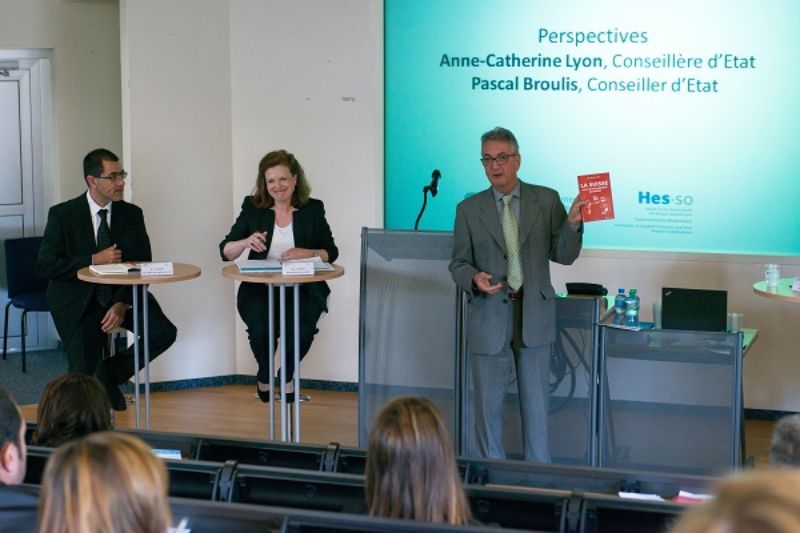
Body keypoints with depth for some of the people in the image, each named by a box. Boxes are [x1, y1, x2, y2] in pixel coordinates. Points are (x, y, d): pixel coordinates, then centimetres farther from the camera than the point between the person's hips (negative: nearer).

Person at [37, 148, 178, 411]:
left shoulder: (132, 214, 0)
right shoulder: (62, 214, -8)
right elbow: (45, 266, -12)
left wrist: (122, 305, -16)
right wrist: (94, 260, -21)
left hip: (121, 294, 3)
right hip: (78, 301, -3)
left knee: (164, 332, -21)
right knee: (85, 376, -10)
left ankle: (112, 372, 2)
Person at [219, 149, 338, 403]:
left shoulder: (313, 209, 6)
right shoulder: (252, 207, 6)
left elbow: (331, 252, 6)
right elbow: (225, 251, 4)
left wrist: (306, 253, -15)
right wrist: (246, 242, -18)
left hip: (302, 289, 0)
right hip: (259, 288, 0)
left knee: (301, 329, -29)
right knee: (261, 327, -30)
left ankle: (287, 375, 7)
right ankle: (264, 374, 7)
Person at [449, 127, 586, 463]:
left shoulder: (546, 200, 2)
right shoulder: (469, 209, 2)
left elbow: (563, 256, 1)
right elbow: (458, 264, 5)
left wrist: (572, 224, -18)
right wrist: (474, 278, -16)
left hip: (534, 317, 0)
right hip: (488, 318, 0)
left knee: (536, 404, 9)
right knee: (488, 405, 9)